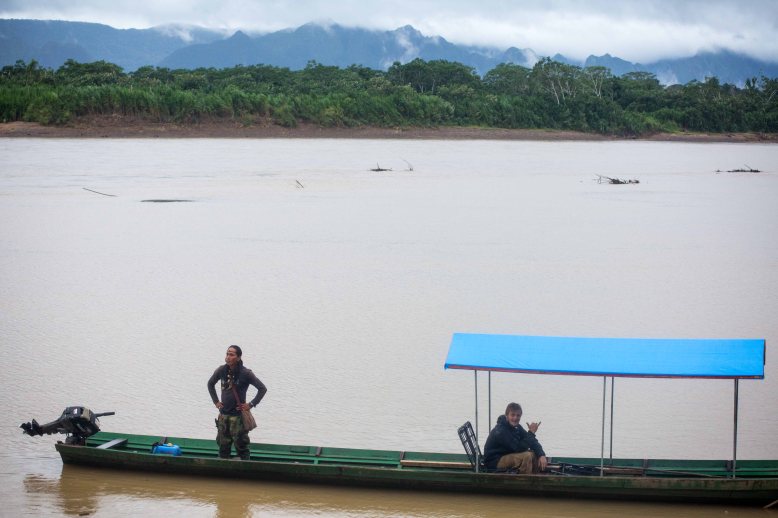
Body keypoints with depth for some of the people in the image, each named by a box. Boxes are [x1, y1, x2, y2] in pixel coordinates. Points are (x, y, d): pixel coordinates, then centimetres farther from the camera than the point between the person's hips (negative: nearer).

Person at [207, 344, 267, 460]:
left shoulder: (245, 373, -12)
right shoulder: (221, 370, 0)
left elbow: (263, 389, -8)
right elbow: (210, 384, 19)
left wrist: (251, 404, -10)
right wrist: (216, 401, 12)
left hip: (238, 415, -4)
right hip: (223, 414, 4)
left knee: (241, 446, -2)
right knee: (223, 445, 10)